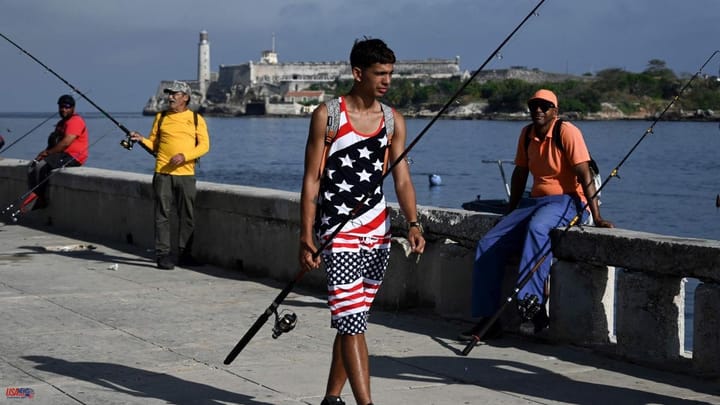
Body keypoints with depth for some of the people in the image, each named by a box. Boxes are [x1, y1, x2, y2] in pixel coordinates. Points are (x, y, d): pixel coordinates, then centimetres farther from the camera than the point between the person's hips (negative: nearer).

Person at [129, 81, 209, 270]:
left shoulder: (196, 119, 7)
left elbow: (204, 145, 0)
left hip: (186, 173, 0)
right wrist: (142, 140, -8)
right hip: (163, 172, 0)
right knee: (162, 214, -3)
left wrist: (184, 156, -13)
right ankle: (163, 254, -1)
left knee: (187, 216, 3)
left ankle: (185, 254, 12)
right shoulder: (161, 117, 12)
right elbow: (153, 144, 13)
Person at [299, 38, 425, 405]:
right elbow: (312, 179, -5)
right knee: (352, 323, -11)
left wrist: (412, 223, -9)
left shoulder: (392, 120, 7)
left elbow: (401, 178, 6)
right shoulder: (328, 116, -5)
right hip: (339, 234, -5)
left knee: (351, 321, 11)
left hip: (378, 233, 5)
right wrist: (306, 238, -10)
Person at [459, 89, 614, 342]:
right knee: (488, 244, -9)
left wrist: (596, 217, -24)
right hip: (535, 201, 7)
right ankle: (488, 319, -7)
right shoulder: (527, 134, 10)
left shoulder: (567, 132, -11)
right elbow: (520, 174, 20)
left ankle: (533, 306, -43)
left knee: (536, 227, -41)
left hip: (568, 200, -7)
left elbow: (585, 175, -17)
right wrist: (509, 214, 17)